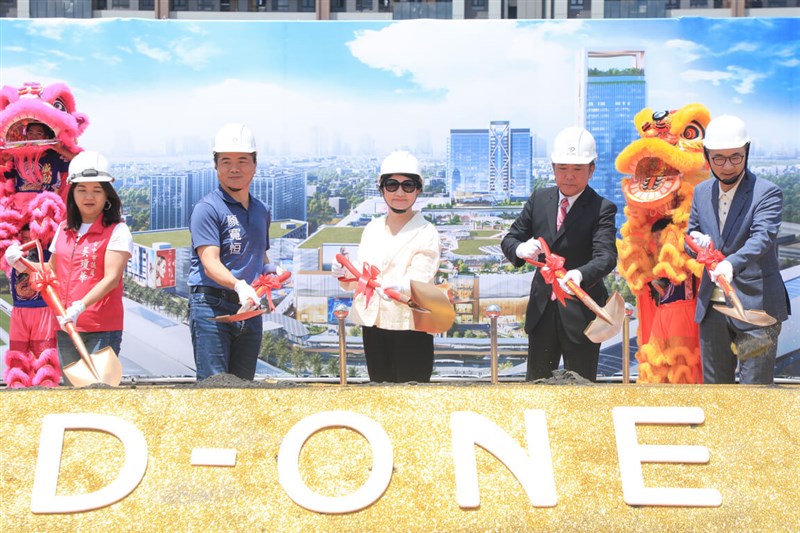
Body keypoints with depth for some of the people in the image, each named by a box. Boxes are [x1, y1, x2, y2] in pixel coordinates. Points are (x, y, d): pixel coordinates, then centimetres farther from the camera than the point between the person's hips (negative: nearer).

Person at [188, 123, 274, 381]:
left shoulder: (261, 211, 16)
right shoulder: (208, 208, -7)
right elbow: (210, 263, -17)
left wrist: (271, 271, 7)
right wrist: (239, 285, -36)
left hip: (249, 311, 7)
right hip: (212, 306, -7)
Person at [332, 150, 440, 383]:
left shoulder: (426, 233, -5)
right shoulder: (372, 229, 13)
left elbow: (417, 282, -17)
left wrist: (400, 290, -38)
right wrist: (345, 275, -8)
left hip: (409, 330, -5)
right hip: (372, 327, 5)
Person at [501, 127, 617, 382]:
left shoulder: (602, 208, -10)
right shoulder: (539, 199, 5)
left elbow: (606, 256, -22)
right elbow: (510, 239, 7)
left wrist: (580, 275, -45)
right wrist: (521, 249, -19)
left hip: (581, 313, -5)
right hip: (541, 310, 5)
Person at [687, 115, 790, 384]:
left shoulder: (767, 192, -9)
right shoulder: (701, 192, 10)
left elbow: (762, 238, -23)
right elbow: (690, 236, 16)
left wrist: (732, 263, -43)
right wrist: (695, 242, -10)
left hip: (755, 306, -5)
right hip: (712, 308, 6)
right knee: (714, 385, 13)